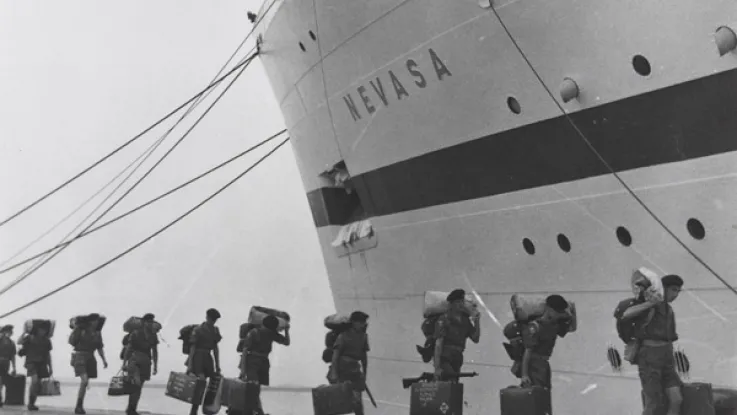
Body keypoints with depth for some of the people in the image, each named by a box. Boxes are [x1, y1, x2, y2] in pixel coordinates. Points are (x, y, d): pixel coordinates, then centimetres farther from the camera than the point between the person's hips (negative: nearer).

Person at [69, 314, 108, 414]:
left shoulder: (97, 333, 10)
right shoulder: (81, 330, -5)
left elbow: (100, 347, 15)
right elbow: (71, 341, -8)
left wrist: (104, 360, 8)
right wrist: (75, 329, -15)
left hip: (90, 357, 6)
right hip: (80, 356, -6)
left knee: (85, 382, 7)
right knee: (84, 381, -19)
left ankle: (79, 406, 16)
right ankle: (79, 406, -11)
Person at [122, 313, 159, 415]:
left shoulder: (153, 335, 9)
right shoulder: (136, 333, -5)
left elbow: (155, 351, 14)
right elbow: (128, 348, -3)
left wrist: (155, 366, 11)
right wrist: (124, 363, -6)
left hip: (145, 363, 5)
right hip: (134, 359, -5)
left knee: (138, 387, 8)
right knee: (136, 384, -20)